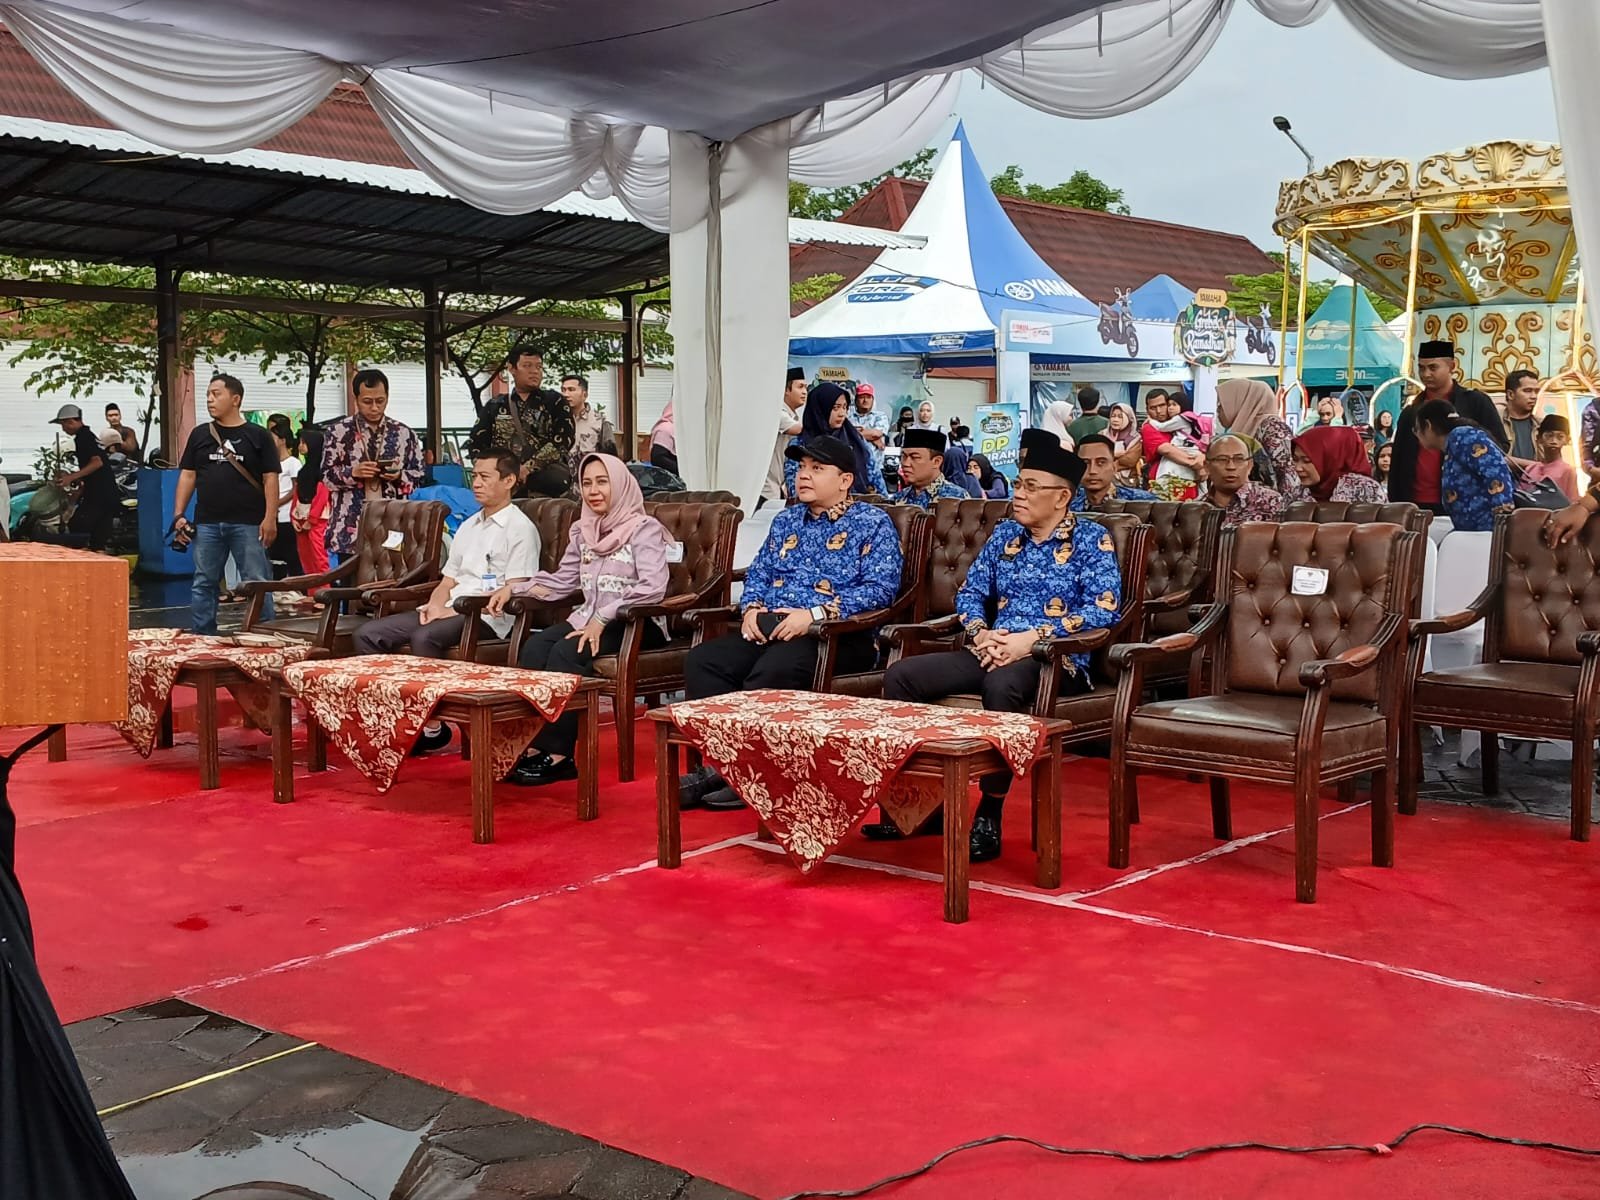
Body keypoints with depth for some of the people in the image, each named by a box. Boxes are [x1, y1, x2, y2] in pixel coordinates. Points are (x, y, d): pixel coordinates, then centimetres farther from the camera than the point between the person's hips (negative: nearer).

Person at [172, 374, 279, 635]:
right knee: (203, 583, 8)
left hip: (248, 524, -3)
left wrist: (270, 518, -10)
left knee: (257, 583, -2)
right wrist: (178, 515, 3)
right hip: (207, 524, 4)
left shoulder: (258, 436, 2)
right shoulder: (200, 435, 12)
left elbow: (270, 479, -1)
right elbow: (187, 476, 12)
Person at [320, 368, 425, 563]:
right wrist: (353, 473, -15)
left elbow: (419, 477, 10)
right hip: (350, 531, -1)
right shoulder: (337, 432, 4)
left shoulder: (404, 434, 9)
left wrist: (399, 477, -10)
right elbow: (326, 475, 2)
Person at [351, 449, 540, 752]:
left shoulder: (520, 528, -2)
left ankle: (432, 726, -22)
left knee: (425, 637, -36)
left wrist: (457, 608, -15)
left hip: (488, 617, -8)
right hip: (449, 613, 8)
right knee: (368, 634, -7)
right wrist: (436, 604, -3)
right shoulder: (468, 526, 23)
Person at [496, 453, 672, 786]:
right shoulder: (583, 531, 16)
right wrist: (514, 588, 10)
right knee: (535, 646, -24)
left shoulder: (644, 529, -6)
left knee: (566, 653, -31)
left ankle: (556, 753, -27)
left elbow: (653, 588, -19)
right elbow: (563, 581, 23)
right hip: (588, 619, 6)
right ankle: (531, 745, -29)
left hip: (636, 624, -6)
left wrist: (603, 618, -24)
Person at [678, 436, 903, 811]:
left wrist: (814, 614, -20)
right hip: (769, 631, 7)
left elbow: (881, 587, -10)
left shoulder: (873, 523, 3)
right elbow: (757, 573, 25)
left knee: (770, 672, -35)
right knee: (702, 660, -18)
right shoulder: (786, 521, 24)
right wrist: (753, 608, 0)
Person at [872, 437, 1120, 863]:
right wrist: (980, 632, -6)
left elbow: (1104, 608, -12)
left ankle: (988, 819, -32)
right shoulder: (1005, 533, 18)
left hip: (1056, 658, -6)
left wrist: (1032, 638, -20)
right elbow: (970, 591, 17)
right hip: (991, 651, 6)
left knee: (1002, 685, -42)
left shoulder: (1091, 539, 1)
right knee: (900, 676, -15)